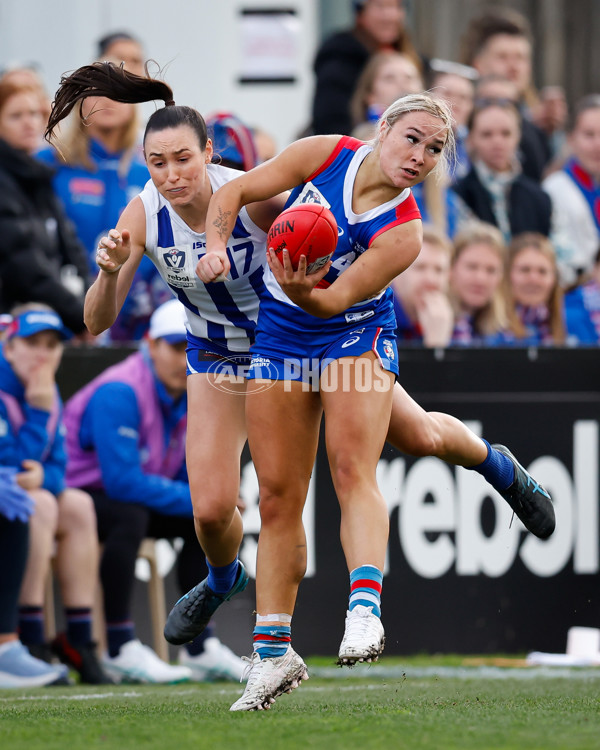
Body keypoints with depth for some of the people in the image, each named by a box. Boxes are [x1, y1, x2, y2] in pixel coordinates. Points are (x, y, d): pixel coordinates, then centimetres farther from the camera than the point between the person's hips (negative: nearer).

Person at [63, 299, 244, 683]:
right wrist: (195, 499, -25)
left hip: (127, 497, 9)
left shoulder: (187, 394, 2)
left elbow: (190, 476, 8)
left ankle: (200, 648, 4)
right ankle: (122, 649, -31)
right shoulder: (120, 392, -26)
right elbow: (123, 481, -31)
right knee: (129, 517, -35)